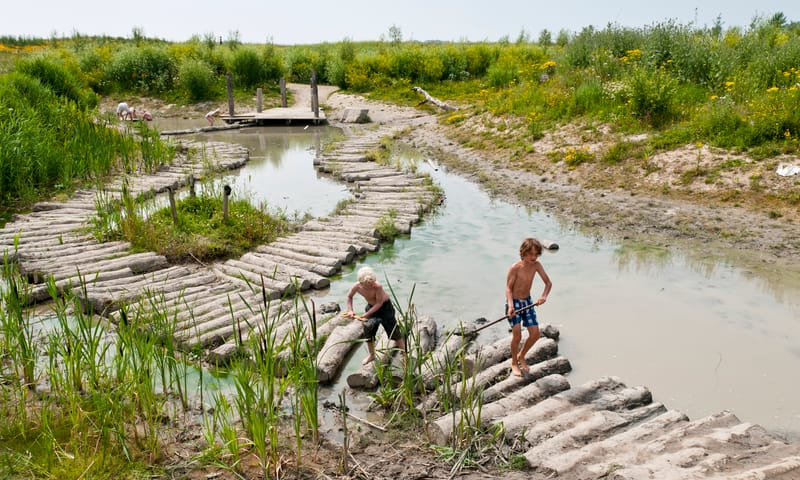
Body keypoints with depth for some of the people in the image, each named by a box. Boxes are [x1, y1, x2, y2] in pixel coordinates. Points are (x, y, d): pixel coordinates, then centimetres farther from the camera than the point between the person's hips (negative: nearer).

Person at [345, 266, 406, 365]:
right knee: (368, 330, 9)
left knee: (393, 329, -1)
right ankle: (372, 355, 32)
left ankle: (404, 352, 15)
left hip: (385, 306, -5)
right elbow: (349, 296, -1)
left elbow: (379, 303, -29)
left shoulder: (378, 286, -37)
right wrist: (350, 310, -12)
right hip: (371, 306, 5)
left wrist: (367, 314, -31)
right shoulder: (357, 286, -22)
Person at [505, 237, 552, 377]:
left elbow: (548, 283, -4)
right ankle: (514, 363, 12)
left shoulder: (536, 265, -7)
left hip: (527, 302, 5)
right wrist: (510, 305, -32)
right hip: (514, 302, -5)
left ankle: (521, 356, 29)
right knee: (517, 335, -11)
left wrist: (544, 296, -23)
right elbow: (508, 288, -18)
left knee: (535, 334, 3)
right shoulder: (515, 268, -21)